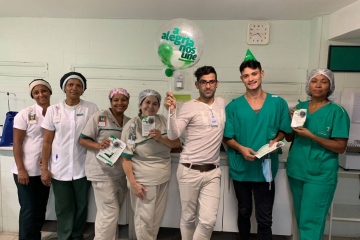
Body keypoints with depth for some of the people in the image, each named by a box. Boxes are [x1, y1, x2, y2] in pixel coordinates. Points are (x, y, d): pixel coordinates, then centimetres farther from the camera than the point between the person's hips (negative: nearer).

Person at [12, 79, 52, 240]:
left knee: (41, 209, 15)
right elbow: (17, 143, -8)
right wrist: (21, 169, -13)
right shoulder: (25, 114, -7)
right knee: (28, 210, 3)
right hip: (27, 170, -4)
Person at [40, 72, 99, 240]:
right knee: (63, 208, 10)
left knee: (81, 206, 13)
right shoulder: (53, 110, 2)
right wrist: (44, 168, 0)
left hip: (83, 168, 0)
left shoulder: (91, 108, -1)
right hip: (59, 168, 0)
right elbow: (47, 141, 3)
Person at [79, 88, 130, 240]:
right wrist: (99, 145, -24)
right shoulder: (99, 117, -8)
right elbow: (82, 140, -7)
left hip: (121, 173, 6)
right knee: (110, 212, -3)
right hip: (103, 172, -6)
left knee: (111, 212, 18)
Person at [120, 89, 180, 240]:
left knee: (157, 218, 17)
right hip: (143, 179, -4)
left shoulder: (163, 121, 3)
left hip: (163, 177, 5)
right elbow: (125, 157, -11)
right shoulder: (132, 125, -9)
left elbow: (176, 144, 2)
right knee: (145, 219, 5)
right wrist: (133, 183, -15)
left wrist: (160, 138, -16)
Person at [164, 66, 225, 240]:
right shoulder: (189, 107, -7)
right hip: (190, 171, -3)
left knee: (209, 220, 1)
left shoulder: (222, 104, 8)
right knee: (188, 217, 13)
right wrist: (171, 111, -28)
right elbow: (173, 135, -15)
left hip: (213, 172, 3)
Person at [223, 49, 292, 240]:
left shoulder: (278, 103, -3)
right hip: (241, 169, 1)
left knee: (264, 219, 6)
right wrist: (241, 149, -19)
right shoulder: (233, 107, -4)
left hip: (265, 170, -1)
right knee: (244, 213, 21)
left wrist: (275, 141, -13)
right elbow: (227, 138, -1)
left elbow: (283, 130, 8)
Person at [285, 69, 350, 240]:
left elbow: (340, 147, -13)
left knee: (311, 222, 1)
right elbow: (289, 138, 9)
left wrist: (311, 136, -23)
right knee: (301, 218, 19)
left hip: (320, 176, -5)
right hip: (295, 170, 5)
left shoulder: (337, 112, -10)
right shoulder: (300, 107, 5)